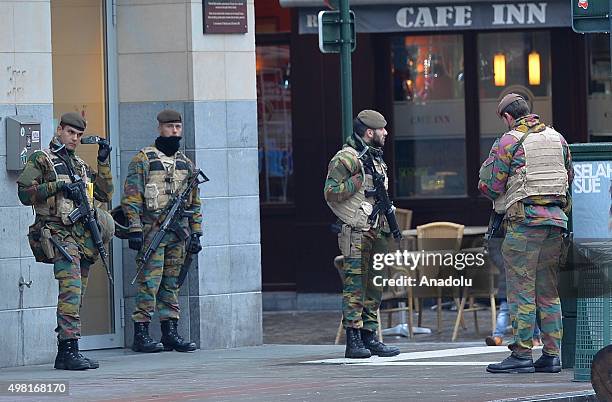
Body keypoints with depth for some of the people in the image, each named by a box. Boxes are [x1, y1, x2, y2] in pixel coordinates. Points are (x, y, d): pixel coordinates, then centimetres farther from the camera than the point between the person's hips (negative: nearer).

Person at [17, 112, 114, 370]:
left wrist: (103, 162, 10)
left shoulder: (80, 165, 21)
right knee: (71, 290, -20)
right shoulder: (41, 161, 2)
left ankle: (64, 355, 12)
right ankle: (70, 350, -25)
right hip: (59, 234, -7)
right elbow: (24, 194, -8)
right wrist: (58, 186, -15)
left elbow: (105, 195, 19)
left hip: (83, 237, 7)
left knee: (76, 296, 8)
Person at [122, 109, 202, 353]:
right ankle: (141, 335, -6)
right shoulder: (143, 160, -3)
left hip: (178, 234, 6)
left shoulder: (186, 164, 16)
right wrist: (134, 230, -14)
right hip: (152, 232, -6)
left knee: (172, 284, 9)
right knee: (149, 283, -8)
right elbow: (131, 198, -7)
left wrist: (196, 232, 14)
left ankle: (170, 333, 12)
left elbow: (194, 202, 21)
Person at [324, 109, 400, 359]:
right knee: (355, 288, -8)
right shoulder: (345, 158, -9)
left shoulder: (377, 160, 18)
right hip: (355, 235, -9)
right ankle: (353, 342, -7)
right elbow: (331, 193, -16)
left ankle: (370, 338, 14)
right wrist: (359, 178, -19)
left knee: (373, 291, 9)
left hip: (375, 234, 9)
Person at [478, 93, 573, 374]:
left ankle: (522, 354, -6)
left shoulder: (508, 142, -6)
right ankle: (551, 355, 9)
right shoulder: (557, 138, 12)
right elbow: (569, 177, 21)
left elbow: (489, 185, -6)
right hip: (556, 219, 6)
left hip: (525, 220, -6)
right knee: (548, 290, 11)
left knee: (521, 290, -4)